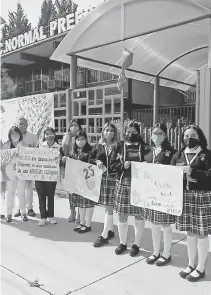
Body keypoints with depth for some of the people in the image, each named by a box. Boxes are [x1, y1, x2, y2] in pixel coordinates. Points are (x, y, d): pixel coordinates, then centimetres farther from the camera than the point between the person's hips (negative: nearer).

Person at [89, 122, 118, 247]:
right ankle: (110, 231, 26)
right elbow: (90, 159, 13)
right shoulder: (98, 146, 9)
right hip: (102, 178, 3)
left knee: (109, 207, -3)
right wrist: (97, 161, -6)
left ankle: (104, 235, 3)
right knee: (107, 206, 11)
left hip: (114, 178, -3)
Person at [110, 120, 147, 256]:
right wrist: (123, 165, -13)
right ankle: (123, 243, 27)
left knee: (139, 215, 6)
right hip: (122, 183, 2)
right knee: (122, 215, 9)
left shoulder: (144, 147, 1)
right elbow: (112, 164, 3)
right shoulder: (120, 146, 6)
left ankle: (137, 244, 23)